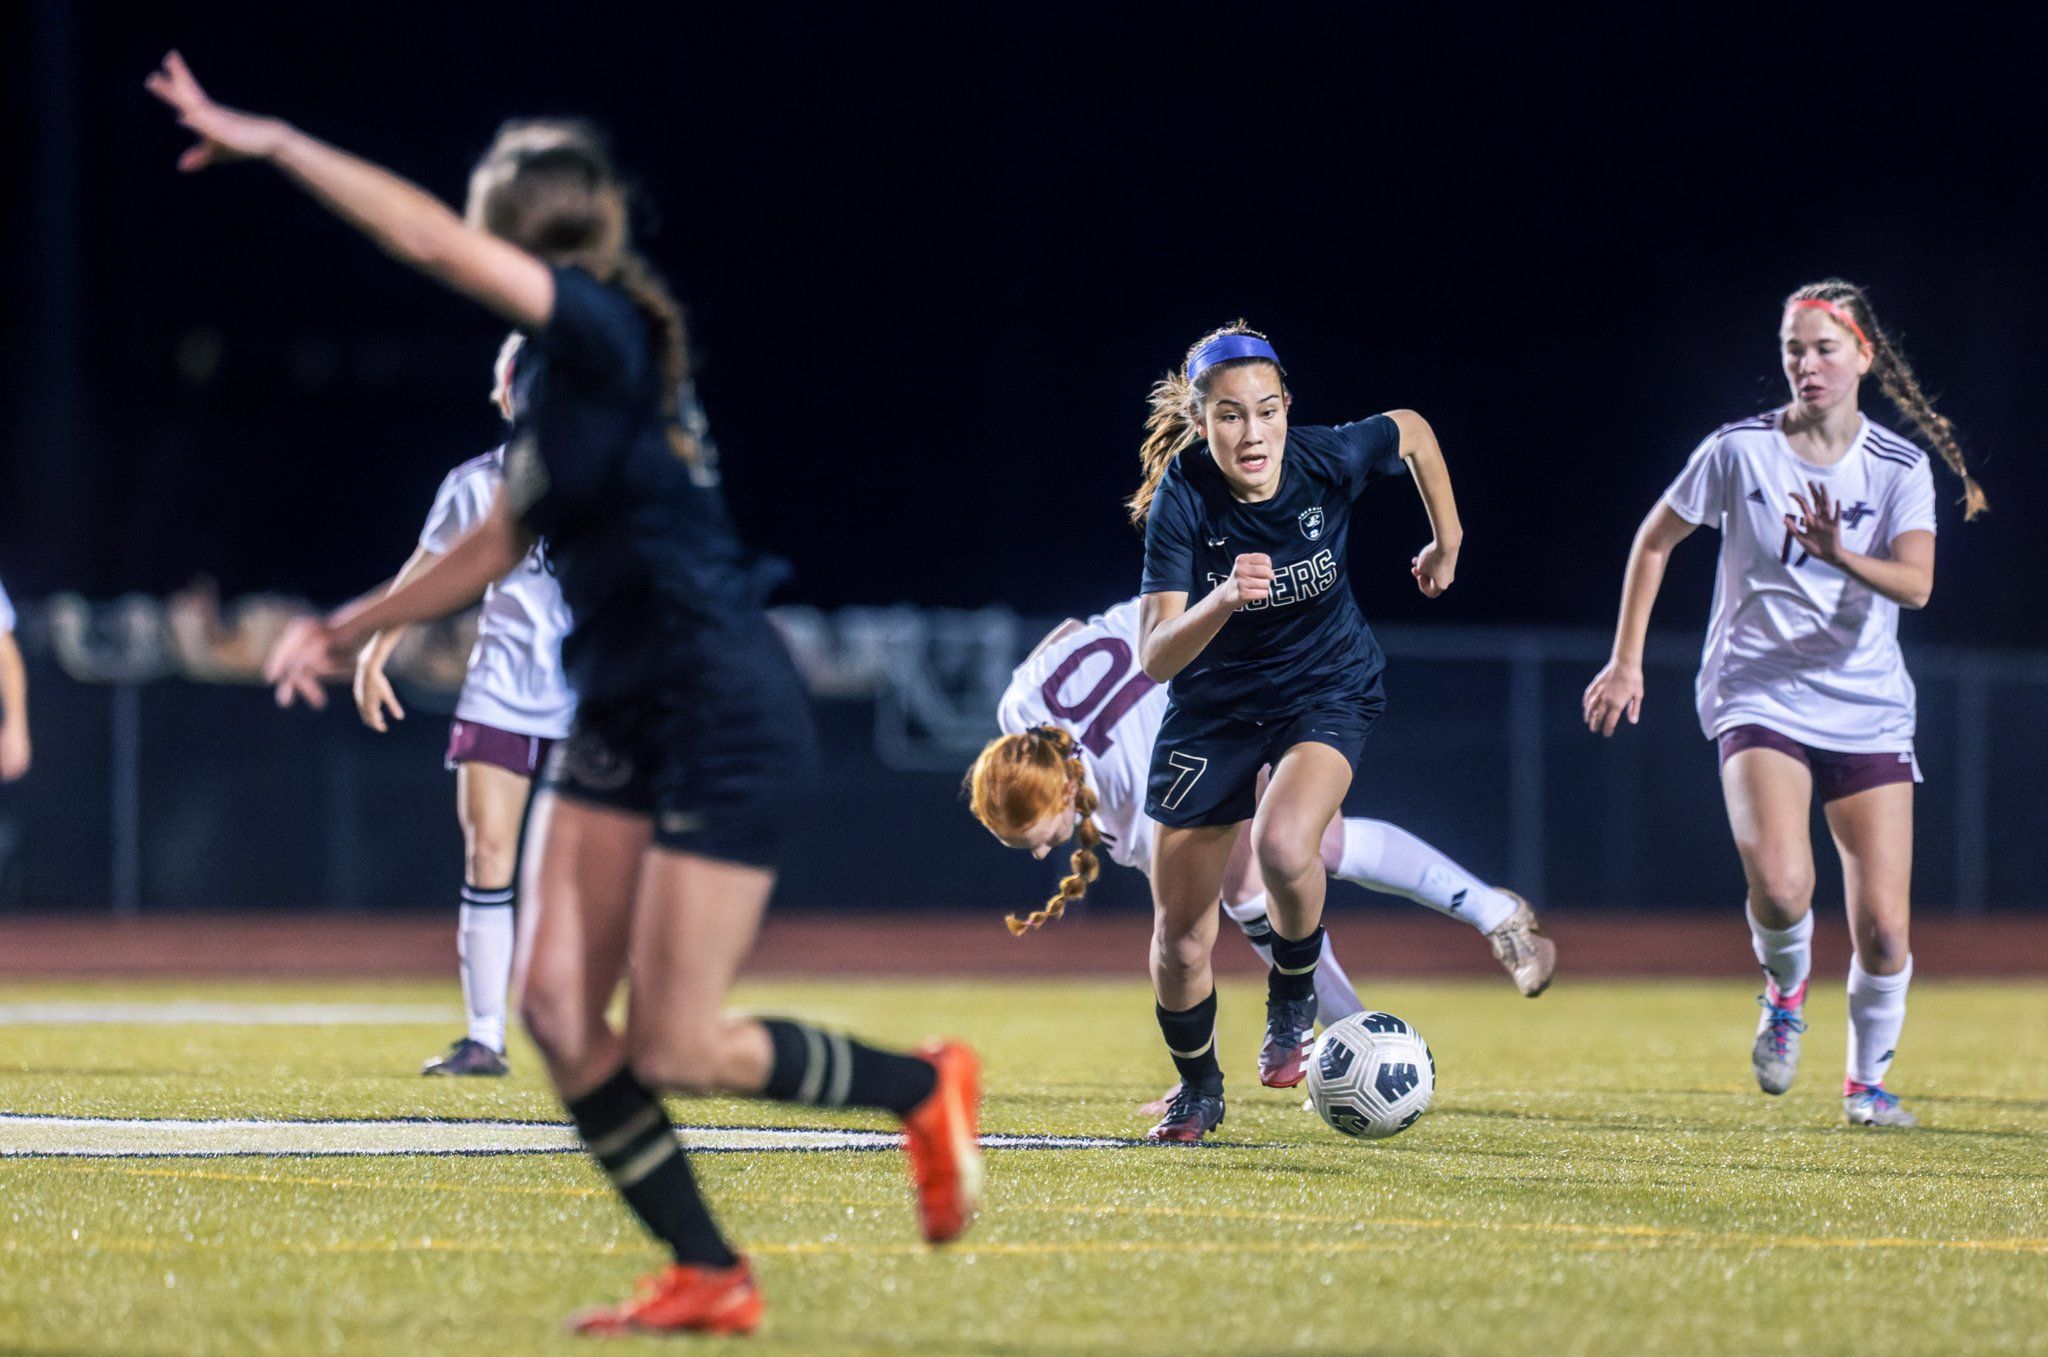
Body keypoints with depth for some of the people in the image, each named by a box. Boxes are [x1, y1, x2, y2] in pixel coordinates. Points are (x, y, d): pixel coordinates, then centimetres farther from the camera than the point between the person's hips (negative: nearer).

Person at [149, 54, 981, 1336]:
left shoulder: (603, 332, -16)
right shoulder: (552, 376, 10)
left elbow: (433, 240, -26)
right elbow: (499, 545, 23)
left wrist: (272, 143, -21)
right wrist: (350, 629, 25)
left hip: (727, 724, -9)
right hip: (622, 721, 9)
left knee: (675, 1046, -7)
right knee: (557, 1006, 0)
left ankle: (923, 1086, 17)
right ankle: (709, 1277, 8)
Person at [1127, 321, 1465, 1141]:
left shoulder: (1330, 460, -21)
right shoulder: (1183, 499, -24)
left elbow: (1413, 432, 3)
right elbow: (1155, 658, -30)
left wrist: (1448, 543, 12)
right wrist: (1221, 600, -48)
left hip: (1326, 690, -1)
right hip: (1214, 708, 1)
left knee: (1283, 844, -32)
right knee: (1178, 942, 2)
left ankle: (1293, 997, -2)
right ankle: (1197, 1089, 32)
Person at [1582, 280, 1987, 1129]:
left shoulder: (1900, 468, 0)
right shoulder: (1739, 451, -2)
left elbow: (1915, 585, -14)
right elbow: (1655, 540, 11)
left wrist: (1840, 556, -32)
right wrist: (1627, 661, 8)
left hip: (1868, 709, 2)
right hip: (1759, 700, -1)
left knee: (1882, 926, -5)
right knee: (1779, 885, -27)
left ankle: (1868, 1079, 22)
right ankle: (1785, 992, 7)